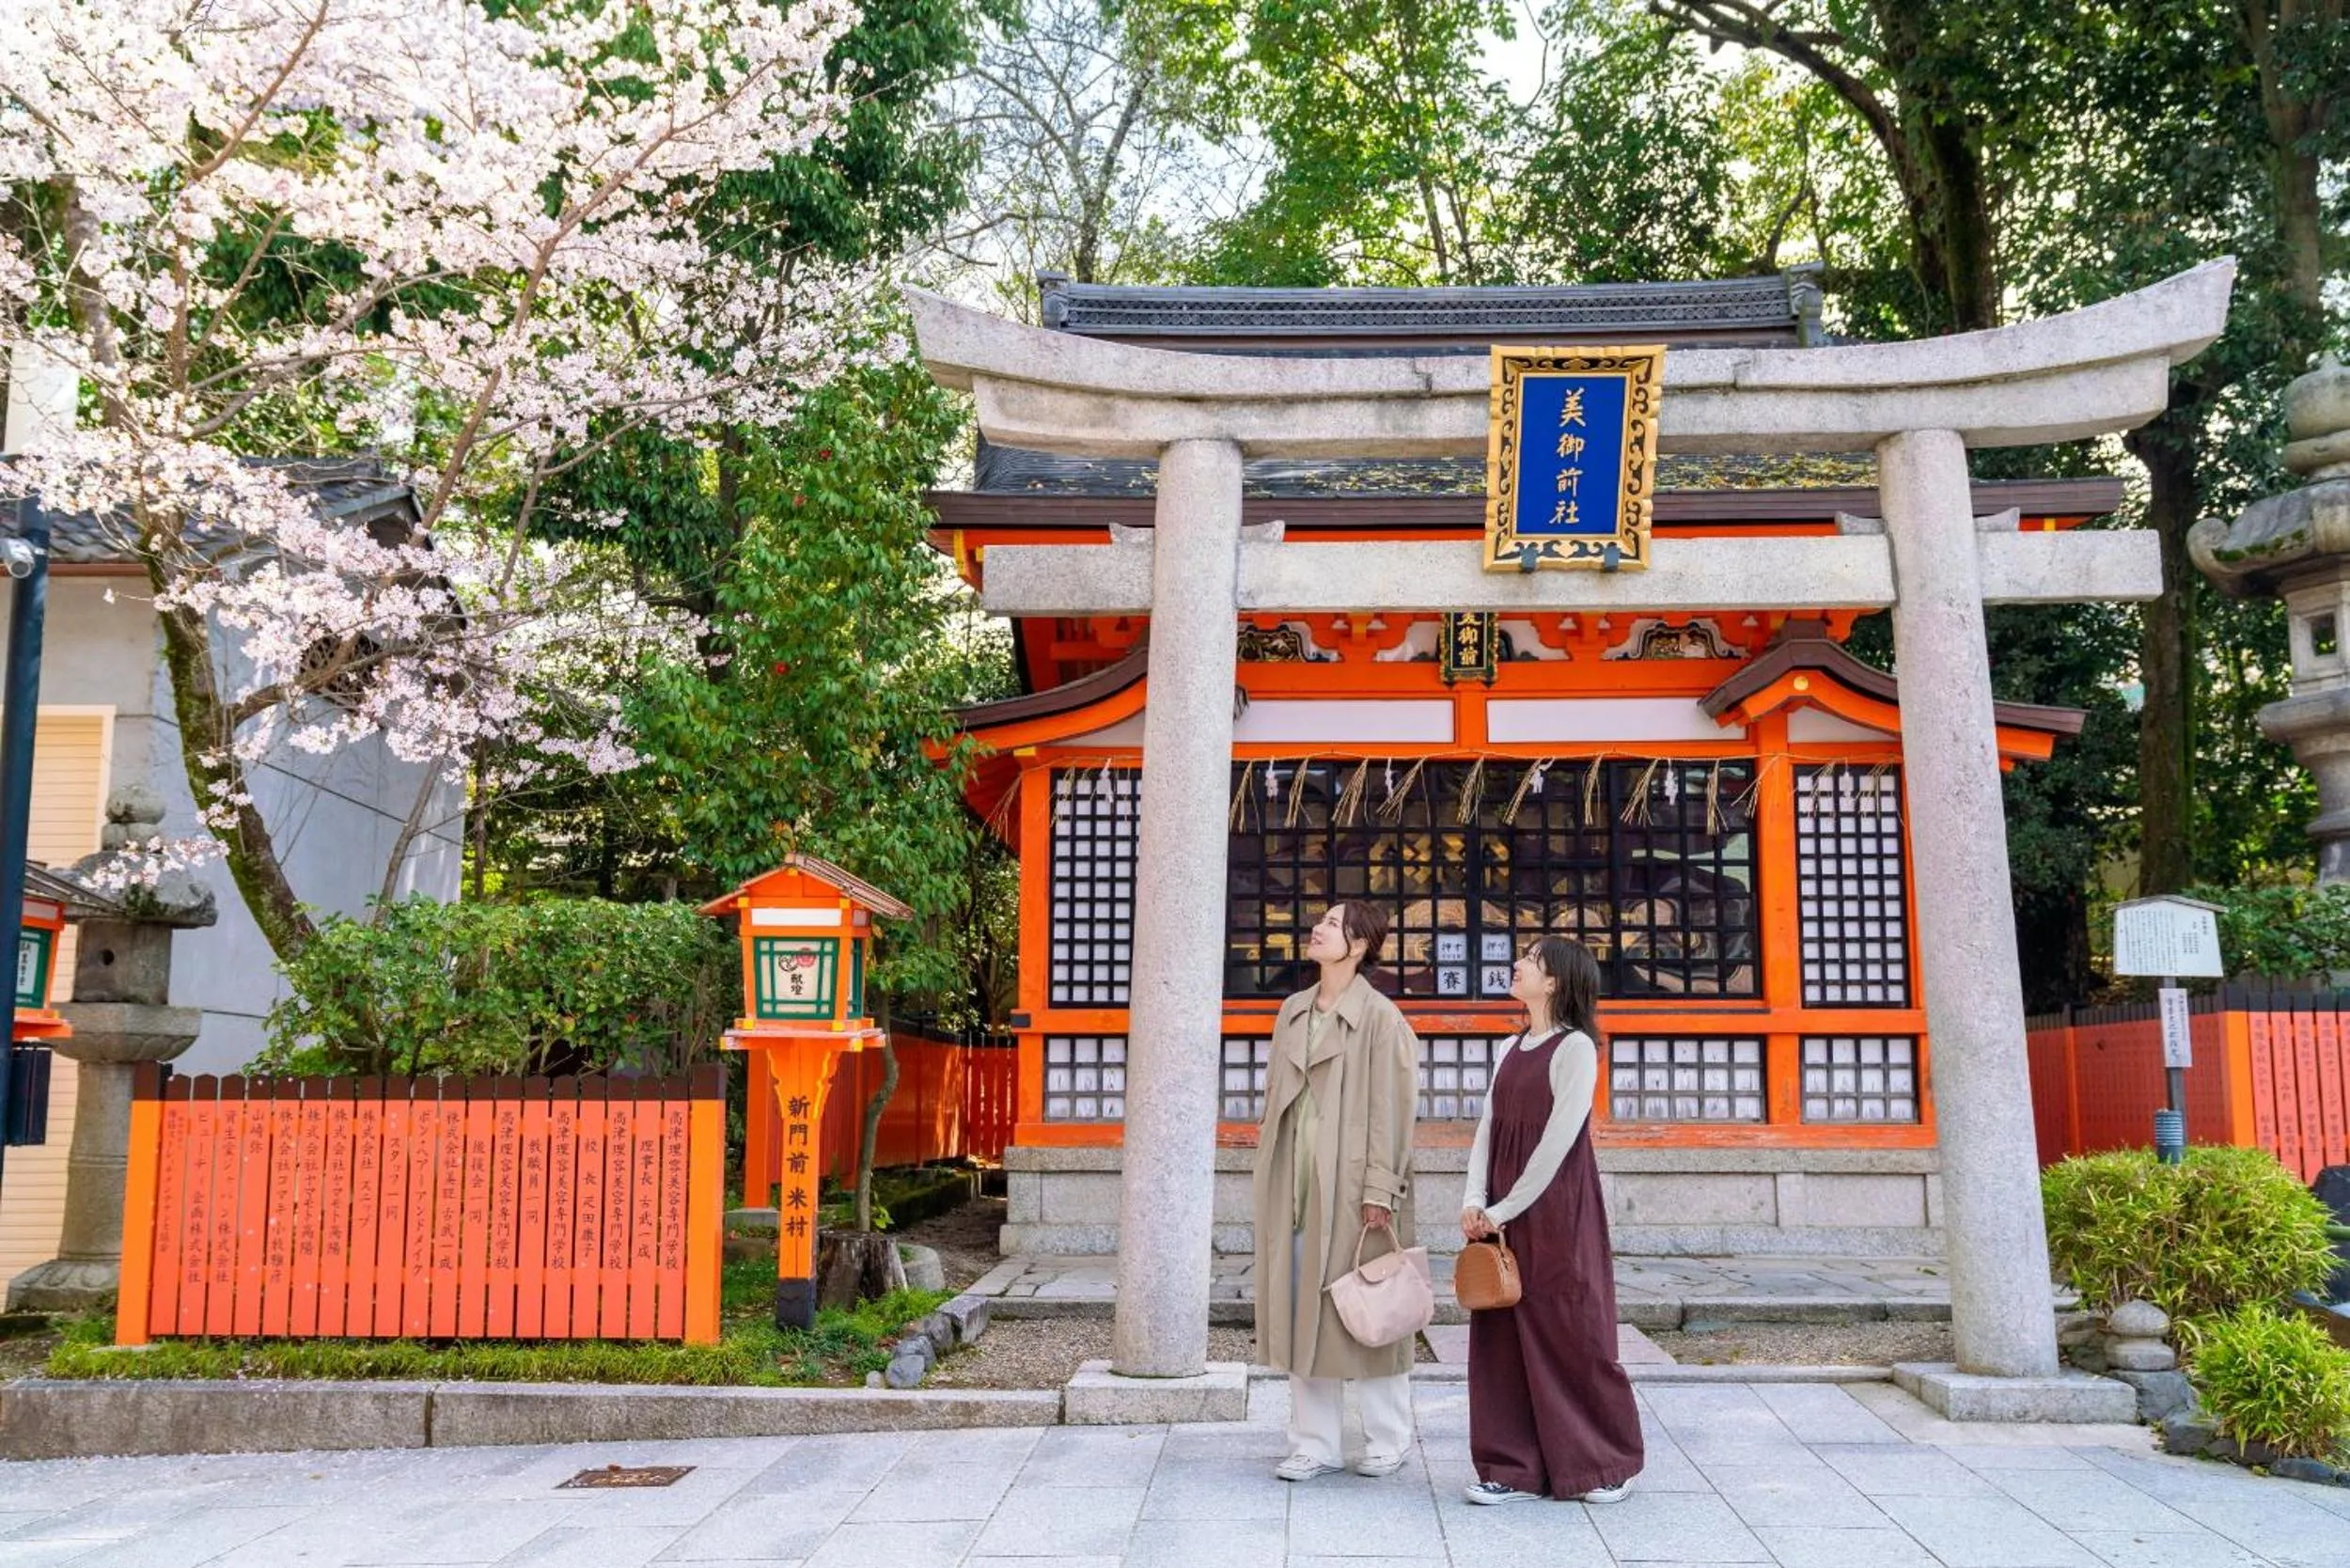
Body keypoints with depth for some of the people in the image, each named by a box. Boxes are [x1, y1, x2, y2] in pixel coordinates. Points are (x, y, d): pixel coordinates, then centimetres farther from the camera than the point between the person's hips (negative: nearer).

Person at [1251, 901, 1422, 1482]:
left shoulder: (1379, 1018, -8)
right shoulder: (1293, 1011, 12)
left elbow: (1390, 1108, -10)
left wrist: (1380, 1191, -14)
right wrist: (1268, 1171, 13)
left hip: (1350, 1182, -6)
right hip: (1293, 1182, 6)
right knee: (1300, 1310, 8)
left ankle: (1388, 1439, 20)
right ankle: (1315, 1443, 18)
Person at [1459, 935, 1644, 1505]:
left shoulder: (1575, 1047, -9)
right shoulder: (1510, 1050, 14)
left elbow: (1558, 1139, -14)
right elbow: (1488, 1129, 11)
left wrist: (1504, 1210, -13)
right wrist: (1474, 1200, -4)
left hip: (1556, 1211, -7)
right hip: (1501, 1217, 7)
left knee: (1571, 1335, 1)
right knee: (1501, 1338, 5)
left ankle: (1606, 1464, 18)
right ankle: (1517, 1468, 13)